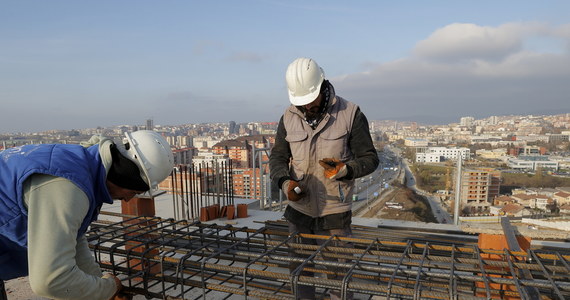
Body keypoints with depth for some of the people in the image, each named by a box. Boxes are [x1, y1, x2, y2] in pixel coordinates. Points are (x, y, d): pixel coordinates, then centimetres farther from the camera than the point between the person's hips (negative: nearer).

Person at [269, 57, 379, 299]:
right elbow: (278, 157, 7)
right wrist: (285, 182, -14)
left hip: (335, 214, -3)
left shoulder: (350, 114, -10)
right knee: (299, 270, 19)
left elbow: (370, 158, -5)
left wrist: (346, 170, -25)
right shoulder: (289, 117, 0)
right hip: (298, 210, 4)